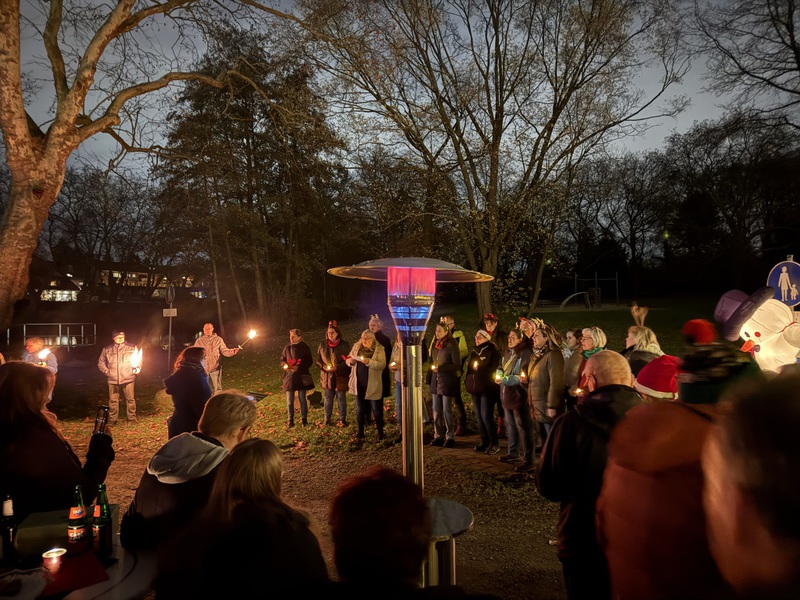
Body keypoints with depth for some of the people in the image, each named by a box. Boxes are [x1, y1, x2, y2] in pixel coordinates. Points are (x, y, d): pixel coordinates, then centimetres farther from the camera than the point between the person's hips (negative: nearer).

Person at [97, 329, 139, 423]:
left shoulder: (131, 347, 2)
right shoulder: (107, 350, 6)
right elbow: (101, 362, 15)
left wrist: (137, 368, -9)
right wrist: (106, 371, 2)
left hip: (128, 379, -1)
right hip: (113, 380, 1)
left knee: (130, 399, 2)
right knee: (113, 400, 7)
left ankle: (132, 418, 13)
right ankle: (112, 419, 18)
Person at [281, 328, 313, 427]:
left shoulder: (305, 347, -5)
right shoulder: (287, 347, 2)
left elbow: (309, 361, -4)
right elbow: (282, 359, 12)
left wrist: (298, 367, -17)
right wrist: (285, 365, -10)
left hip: (301, 376, -2)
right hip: (289, 376, 2)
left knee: (302, 398, 4)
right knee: (289, 400, 2)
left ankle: (304, 418, 18)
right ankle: (290, 420, 14)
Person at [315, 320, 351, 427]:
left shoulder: (344, 345, -4)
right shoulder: (323, 345, 6)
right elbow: (318, 359, 11)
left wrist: (337, 367, -17)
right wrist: (323, 367, -9)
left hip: (340, 377, -3)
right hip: (327, 376, 3)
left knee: (341, 398, 3)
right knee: (328, 397, 11)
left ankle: (342, 419, 14)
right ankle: (327, 419, 22)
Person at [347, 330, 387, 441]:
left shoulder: (379, 349, -7)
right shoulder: (356, 347, 7)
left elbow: (382, 364, -17)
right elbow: (348, 359, 12)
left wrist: (369, 362, -29)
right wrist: (351, 361, -11)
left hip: (373, 385, -4)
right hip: (358, 384, 4)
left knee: (376, 409, 4)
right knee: (359, 409, 13)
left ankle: (380, 433, 16)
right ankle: (360, 432, 25)